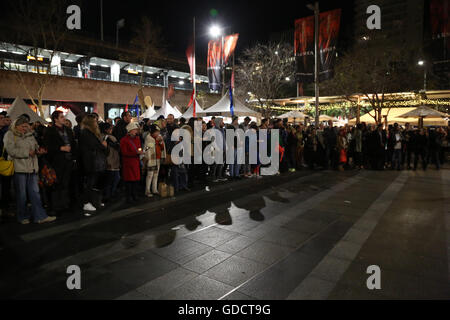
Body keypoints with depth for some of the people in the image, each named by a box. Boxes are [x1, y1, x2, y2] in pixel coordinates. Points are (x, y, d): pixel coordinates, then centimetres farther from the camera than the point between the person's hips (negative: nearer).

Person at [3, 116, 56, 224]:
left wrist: (38, 150, -1)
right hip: (19, 168, -5)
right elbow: (11, 150, -12)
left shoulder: (29, 134, 16)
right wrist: (27, 152, -13)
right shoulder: (10, 135, -1)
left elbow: (35, 146, 22)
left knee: (35, 192, 4)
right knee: (21, 194, 4)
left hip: (32, 167, 5)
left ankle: (40, 216, 6)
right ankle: (23, 217, 17)